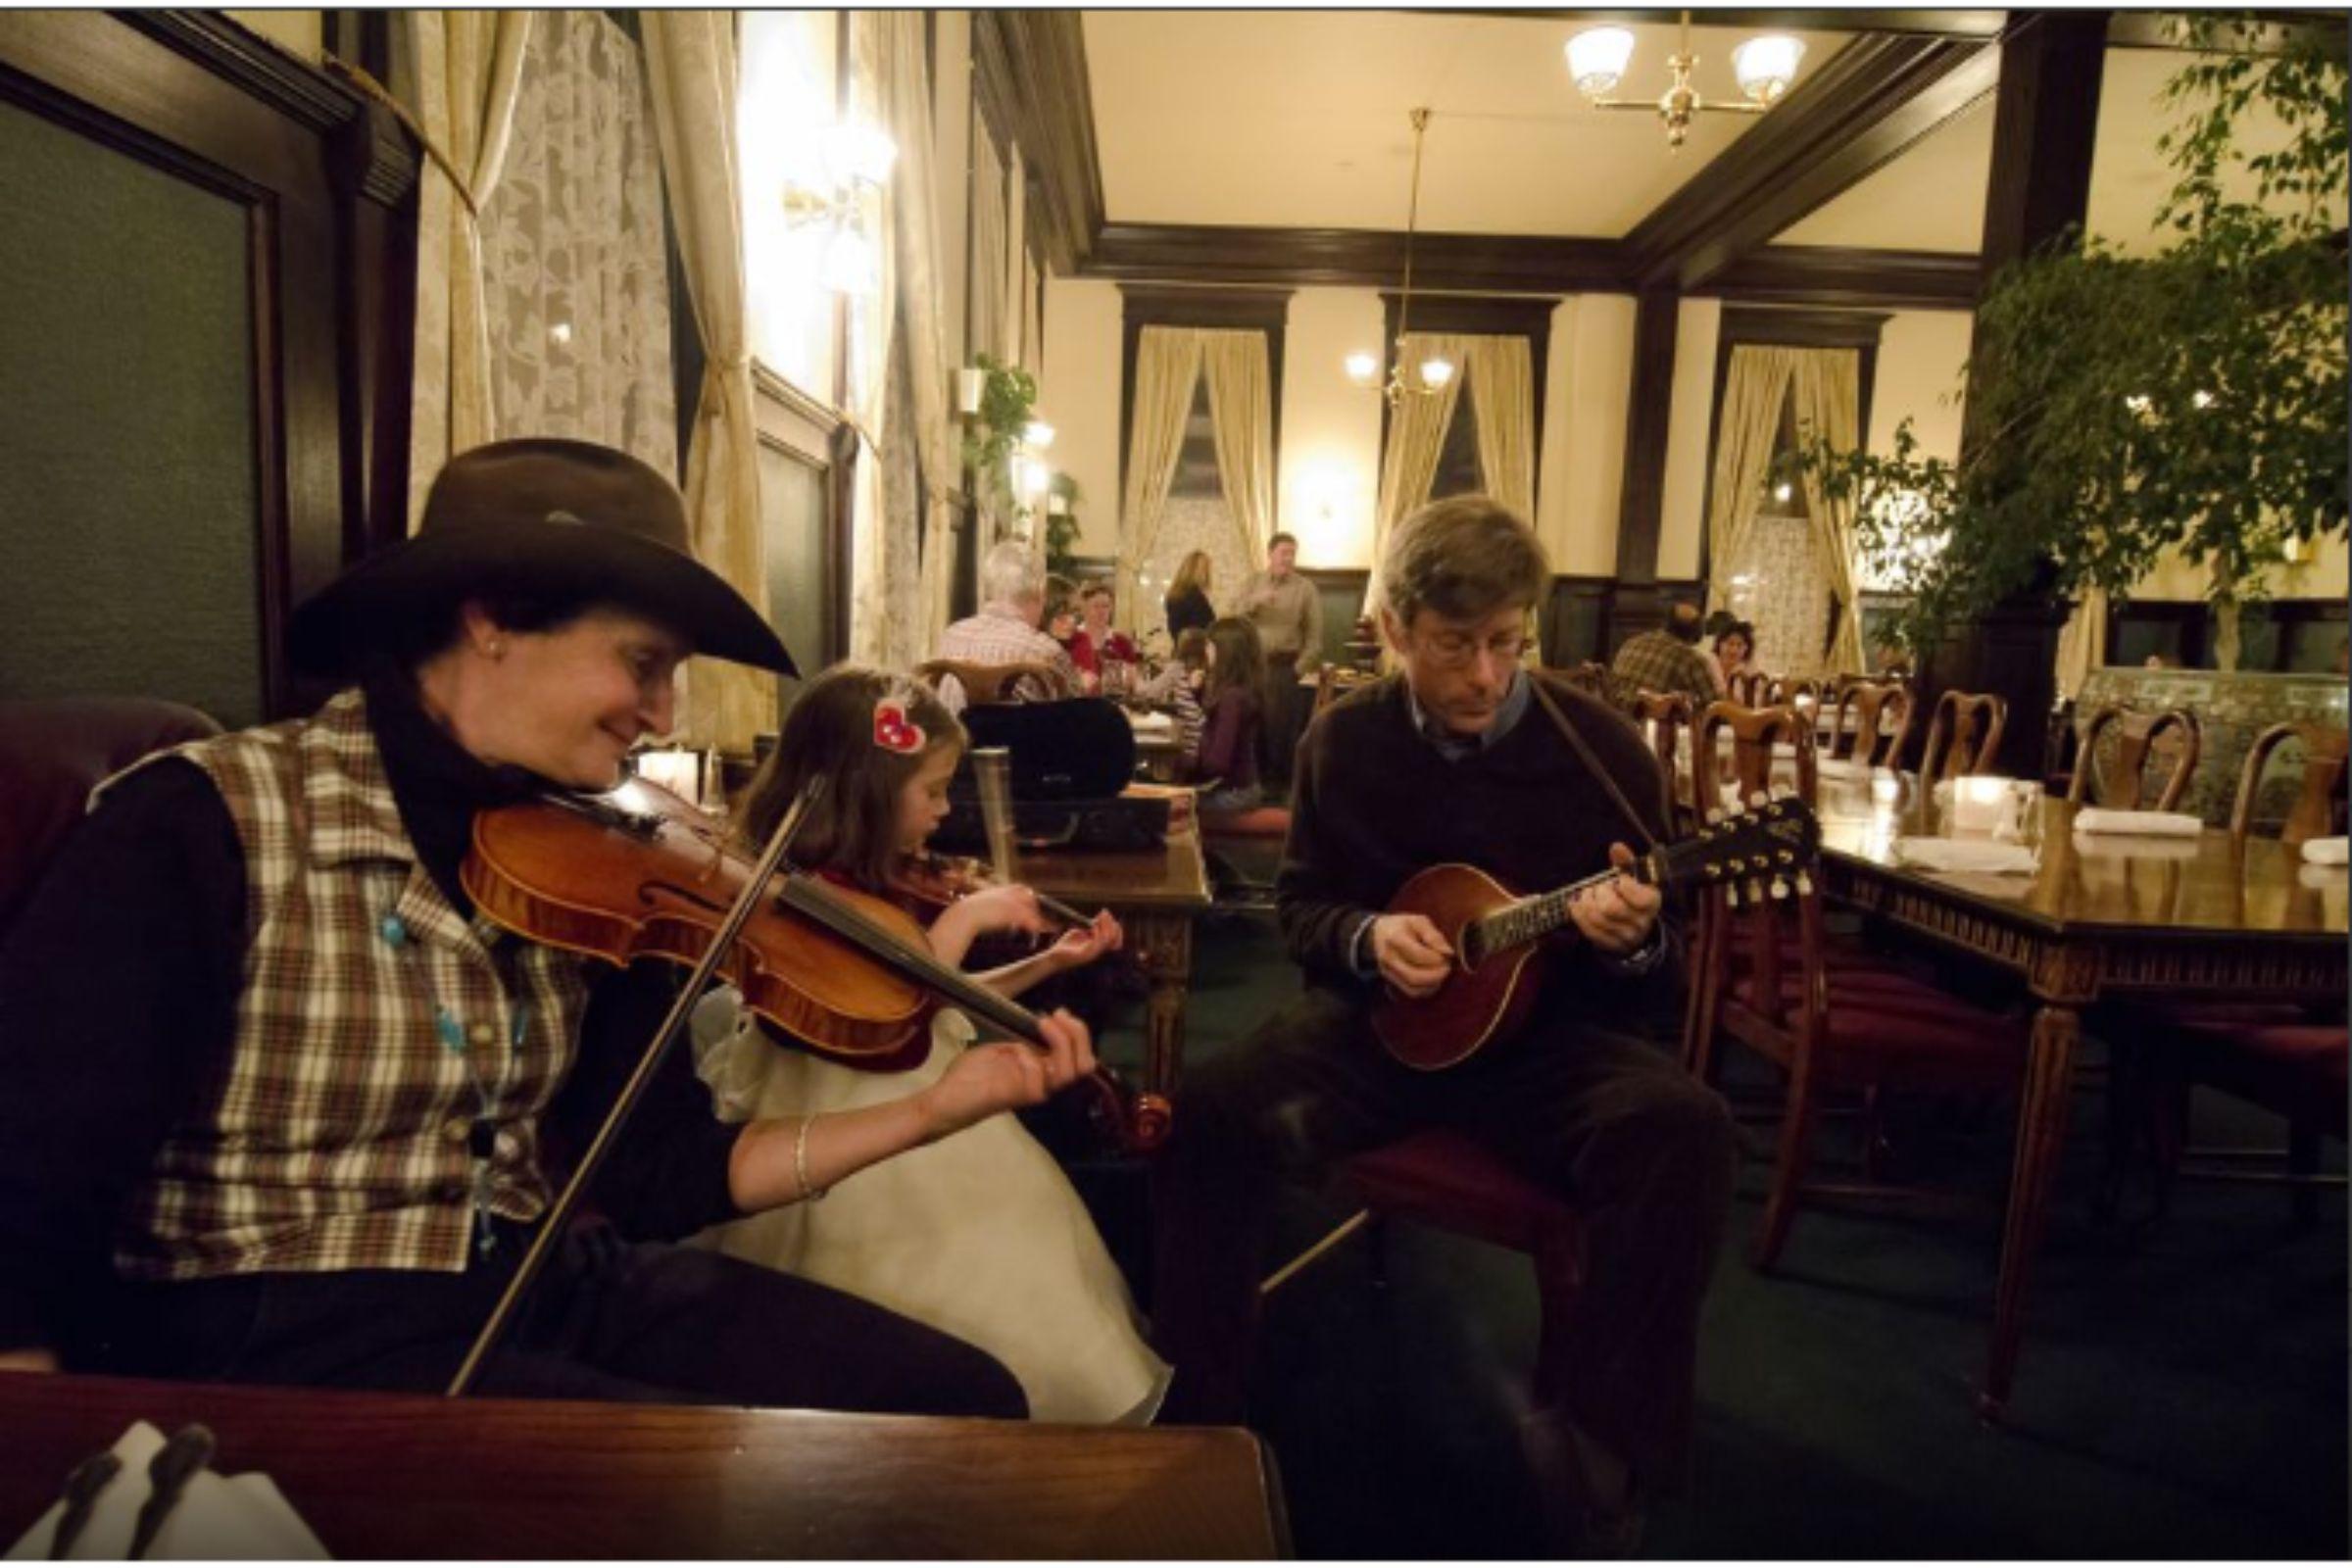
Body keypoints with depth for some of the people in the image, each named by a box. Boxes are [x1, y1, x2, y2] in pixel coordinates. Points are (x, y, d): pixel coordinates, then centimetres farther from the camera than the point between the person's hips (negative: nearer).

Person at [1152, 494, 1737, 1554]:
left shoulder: (1599, 748, -7)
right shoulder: (1344, 740, -2)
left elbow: (1657, 982, -2)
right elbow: (1297, 905, 6)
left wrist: (1632, 941, -28)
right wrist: (1366, 937, -17)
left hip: (1545, 1032, 0)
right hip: (1379, 1018, 1)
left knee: (1685, 1130, -30)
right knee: (1208, 1105, -24)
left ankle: (1594, 1436, -10)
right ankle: (1196, 1409, -5)